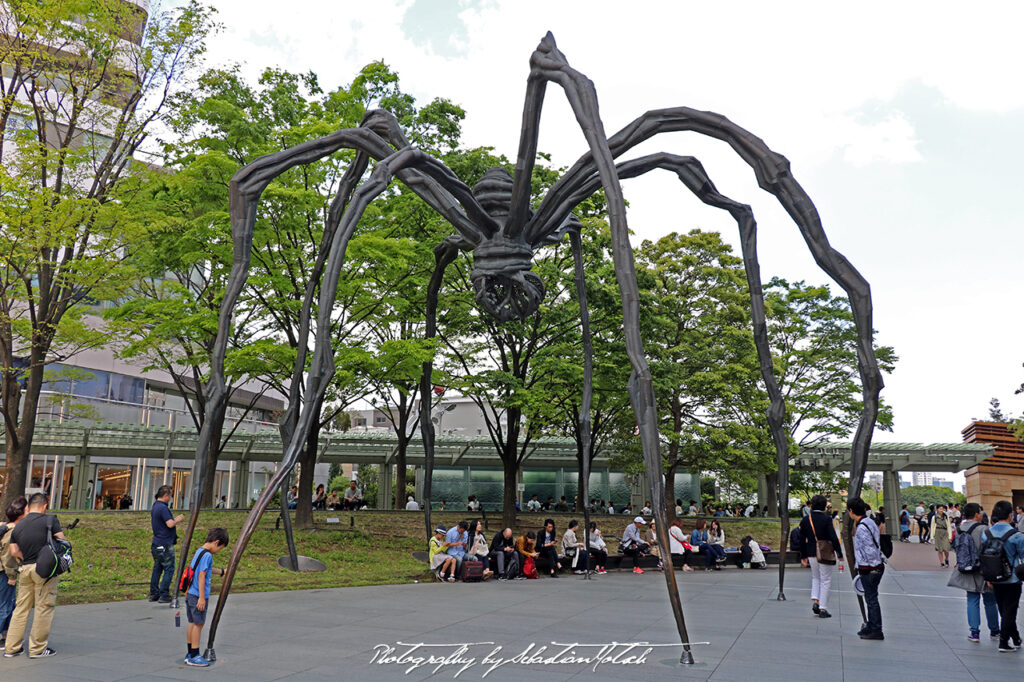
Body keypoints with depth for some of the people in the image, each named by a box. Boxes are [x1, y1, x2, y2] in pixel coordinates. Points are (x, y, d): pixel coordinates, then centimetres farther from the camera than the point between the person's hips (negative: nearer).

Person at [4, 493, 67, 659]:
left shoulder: (18, 526, 12)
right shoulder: (50, 520, -4)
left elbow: (14, 551, 6)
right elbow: (62, 542, -7)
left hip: (25, 569, 6)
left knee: (21, 608, 14)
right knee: (44, 608, 2)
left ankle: (11, 648, 19)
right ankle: (37, 648, 6)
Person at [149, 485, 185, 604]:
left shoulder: (154, 507, 13)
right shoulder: (163, 508, -18)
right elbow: (170, 524, -24)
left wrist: (174, 519, 19)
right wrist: (179, 519, -6)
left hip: (156, 544, 10)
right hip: (165, 545, -10)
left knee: (157, 568, 14)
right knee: (169, 570, -3)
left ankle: (153, 594, 18)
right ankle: (164, 596, -3)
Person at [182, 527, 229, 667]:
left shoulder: (199, 551, 13)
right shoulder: (207, 555, -16)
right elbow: (201, 577, -20)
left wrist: (222, 571, 44)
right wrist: (202, 598, -19)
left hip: (190, 593, 9)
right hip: (198, 595, -9)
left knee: (193, 623, 15)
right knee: (198, 624, -1)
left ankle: (190, 654, 23)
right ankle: (194, 657, 4)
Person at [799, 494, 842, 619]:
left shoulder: (805, 520, 2)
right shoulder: (826, 519, -12)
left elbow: (802, 539, 8)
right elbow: (833, 538, -15)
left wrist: (803, 555, 17)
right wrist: (839, 553, -6)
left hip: (811, 554, 4)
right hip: (825, 554, -4)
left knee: (815, 578, 23)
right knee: (826, 580, 5)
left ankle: (815, 601, 5)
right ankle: (823, 609, 5)